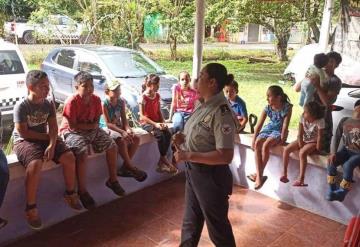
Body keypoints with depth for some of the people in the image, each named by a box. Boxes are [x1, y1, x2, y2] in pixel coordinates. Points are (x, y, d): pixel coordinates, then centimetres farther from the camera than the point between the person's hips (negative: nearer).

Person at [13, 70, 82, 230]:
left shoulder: (48, 105, 2)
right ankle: (31, 207, -20)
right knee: (36, 164, -35)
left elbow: (53, 128, -4)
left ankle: (70, 193, 9)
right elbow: (23, 133, -16)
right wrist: (47, 136, -10)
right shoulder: (21, 106, -14)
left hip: (44, 139, 6)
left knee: (69, 157, -13)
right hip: (24, 142, -5)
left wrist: (52, 144, -21)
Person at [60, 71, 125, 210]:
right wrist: (90, 125, -14)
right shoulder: (72, 102, -21)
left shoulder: (96, 99, -3)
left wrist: (85, 126, -16)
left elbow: (96, 122, 1)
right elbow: (72, 126, -21)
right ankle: (82, 191, -15)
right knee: (82, 153, -32)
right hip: (72, 132, -6)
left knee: (112, 146, -4)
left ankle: (112, 180, 14)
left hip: (92, 129, 6)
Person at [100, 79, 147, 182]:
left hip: (118, 127, 7)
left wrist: (128, 129, -17)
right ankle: (131, 167, -18)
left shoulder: (121, 102, 3)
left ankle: (125, 167, -7)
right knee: (121, 140, -34)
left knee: (136, 138, -12)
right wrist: (122, 132, -30)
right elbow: (108, 124, -21)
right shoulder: (104, 104, -16)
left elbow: (124, 119, 4)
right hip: (106, 129, -7)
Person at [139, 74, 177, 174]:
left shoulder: (157, 96, 6)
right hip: (146, 123, -6)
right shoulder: (143, 97, -13)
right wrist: (155, 124, -21)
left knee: (168, 134, -19)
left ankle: (161, 161, -11)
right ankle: (164, 159, -11)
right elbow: (142, 116, -15)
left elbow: (159, 111, 12)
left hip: (157, 121, 6)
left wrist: (163, 122, -5)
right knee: (160, 135, -29)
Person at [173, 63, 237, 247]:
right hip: (193, 171, 9)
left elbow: (225, 156, -28)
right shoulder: (203, 104, 3)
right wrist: (184, 138, -3)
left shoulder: (221, 112, -24)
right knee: (191, 220, 27)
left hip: (211, 176, -8)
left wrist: (189, 155, -26)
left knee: (217, 225, 14)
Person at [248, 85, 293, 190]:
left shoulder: (287, 107, -15)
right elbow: (259, 125, -6)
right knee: (257, 144, -22)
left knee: (266, 145, -30)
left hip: (279, 131, -5)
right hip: (268, 128, 5)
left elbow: (285, 125, -16)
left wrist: (282, 139, -19)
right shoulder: (267, 108, -5)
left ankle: (259, 174, -15)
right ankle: (259, 176, -24)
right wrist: (253, 140, -8)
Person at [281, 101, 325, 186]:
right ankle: (284, 173, -1)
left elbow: (319, 137, -20)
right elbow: (300, 134, -8)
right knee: (286, 150, -12)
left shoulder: (320, 121, -24)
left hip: (313, 142, -5)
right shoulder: (303, 118, -11)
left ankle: (301, 179, -25)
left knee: (302, 153, -33)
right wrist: (300, 145, -12)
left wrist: (317, 149, -19)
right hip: (303, 140, 6)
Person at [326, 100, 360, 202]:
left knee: (347, 165, -31)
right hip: (346, 150, 3)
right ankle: (332, 190, -12)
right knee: (331, 162, -24)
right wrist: (333, 152, -10)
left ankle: (342, 193, -15)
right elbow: (337, 138, 4)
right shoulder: (344, 121, 6)